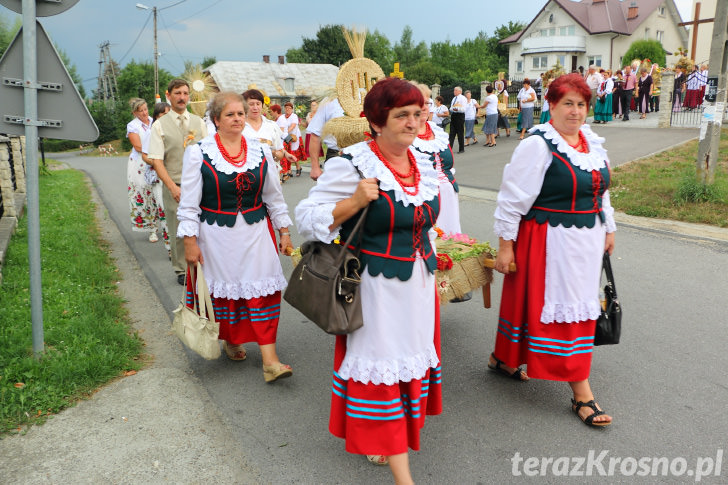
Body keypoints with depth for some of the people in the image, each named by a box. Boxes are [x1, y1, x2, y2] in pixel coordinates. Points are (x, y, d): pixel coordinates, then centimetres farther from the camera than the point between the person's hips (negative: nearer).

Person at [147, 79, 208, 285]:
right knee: (179, 232, 3)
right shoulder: (160, 125, 1)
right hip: (175, 186, -2)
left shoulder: (198, 122, 10)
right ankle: (181, 271, 19)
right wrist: (173, 187, -15)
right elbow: (156, 161, -4)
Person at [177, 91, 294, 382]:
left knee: (262, 290, -2)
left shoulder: (258, 151, 5)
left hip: (256, 232, 2)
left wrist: (284, 231, 9)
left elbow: (274, 196, 11)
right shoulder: (199, 152, -4)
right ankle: (230, 340, 37)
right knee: (224, 289, 9)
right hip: (217, 235, -2)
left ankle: (270, 361, 0)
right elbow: (189, 202, -4)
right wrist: (189, 240, -9)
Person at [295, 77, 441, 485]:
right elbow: (308, 219, -13)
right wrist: (355, 201, -26)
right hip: (375, 287, -7)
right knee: (382, 365, 0)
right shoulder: (351, 165, -14)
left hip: (418, 284, 7)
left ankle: (378, 438, 41)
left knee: (414, 357, 16)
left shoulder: (424, 164, 7)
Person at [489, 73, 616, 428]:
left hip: (586, 239, 9)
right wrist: (505, 246, -15)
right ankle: (581, 393, 9)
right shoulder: (537, 145, -14)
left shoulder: (593, 142, 9)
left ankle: (504, 358, 33)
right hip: (550, 242, -8)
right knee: (560, 307, -2)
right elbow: (512, 198, -14)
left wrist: (608, 228, 21)